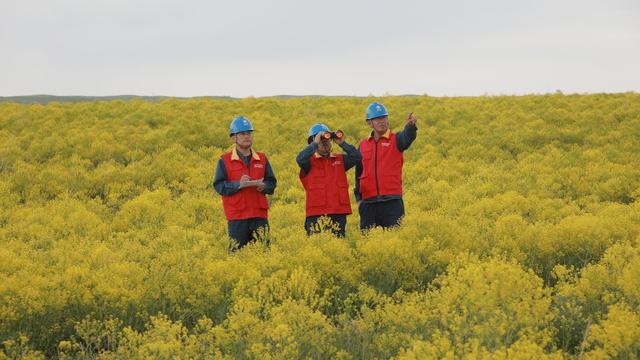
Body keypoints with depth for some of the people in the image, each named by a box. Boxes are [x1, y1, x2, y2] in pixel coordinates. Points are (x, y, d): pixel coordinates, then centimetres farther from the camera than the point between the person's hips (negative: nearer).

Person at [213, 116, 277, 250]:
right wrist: (239, 184, -19)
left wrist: (263, 186, -11)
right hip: (237, 217, -3)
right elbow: (219, 186, -5)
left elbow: (271, 183, 13)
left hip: (260, 215, 3)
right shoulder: (225, 160, 2)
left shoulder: (262, 159, 12)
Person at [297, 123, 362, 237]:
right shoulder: (310, 162, 3)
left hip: (339, 214, 4)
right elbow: (300, 159, -18)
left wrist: (342, 143, -4)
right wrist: (315, 143, -15)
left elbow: (357, 157, 2)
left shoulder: (340, 159, 14)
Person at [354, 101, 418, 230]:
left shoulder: (396, 140, 1)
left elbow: (407, 137, -23)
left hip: (392, 201, -4)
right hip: (368, 202, 4)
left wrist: (411, 125, -45)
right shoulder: (363, 145, 13)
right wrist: (358, 198, 13)